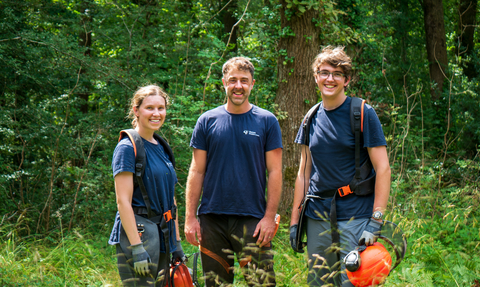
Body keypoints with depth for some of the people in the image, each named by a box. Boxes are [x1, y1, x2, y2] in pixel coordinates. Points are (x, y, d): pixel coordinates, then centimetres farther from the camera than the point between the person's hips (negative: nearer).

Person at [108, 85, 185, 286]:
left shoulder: (162, 148, 15)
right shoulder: (127, 147, -9)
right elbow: (123, 201, -15)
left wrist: (177, 243, 18)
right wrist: (137, 248, -21)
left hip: (161, 237, 8)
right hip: (135, 234, -8)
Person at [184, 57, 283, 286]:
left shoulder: (267, 121, 3)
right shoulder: (207, 121, 7)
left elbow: (274, 172, 2)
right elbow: (197, 172, 8)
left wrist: (270, 216, -7)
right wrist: (190, 217, 1)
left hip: (253, 219, -2)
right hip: (212, 219, 2)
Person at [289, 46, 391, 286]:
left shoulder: (363, 114, -4)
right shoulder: (312, 119, 11)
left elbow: (382, 169, -8)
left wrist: (376, 222, -16)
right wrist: (294, 220, 11)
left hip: (354, 215, -5)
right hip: (317, 217, 5)